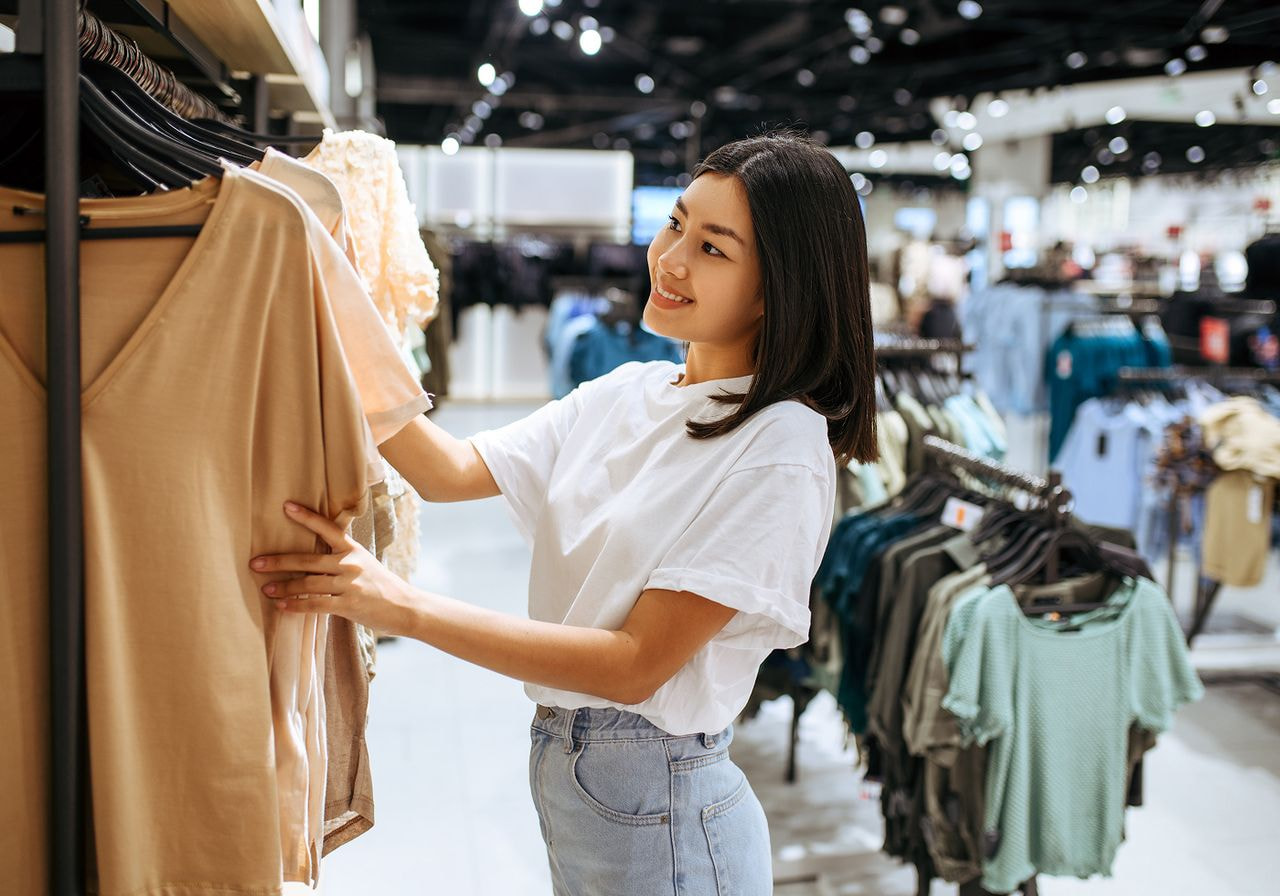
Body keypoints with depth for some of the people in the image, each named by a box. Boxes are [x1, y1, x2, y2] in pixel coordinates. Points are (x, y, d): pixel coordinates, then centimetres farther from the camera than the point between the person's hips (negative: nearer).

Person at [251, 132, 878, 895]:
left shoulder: (781, 451, -20)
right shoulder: (625, 394, 4)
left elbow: (638, 664, -21)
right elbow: (455, 472, -1)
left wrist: (402, 608, -24)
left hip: (661, 810, -6)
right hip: (560, 768, 6)